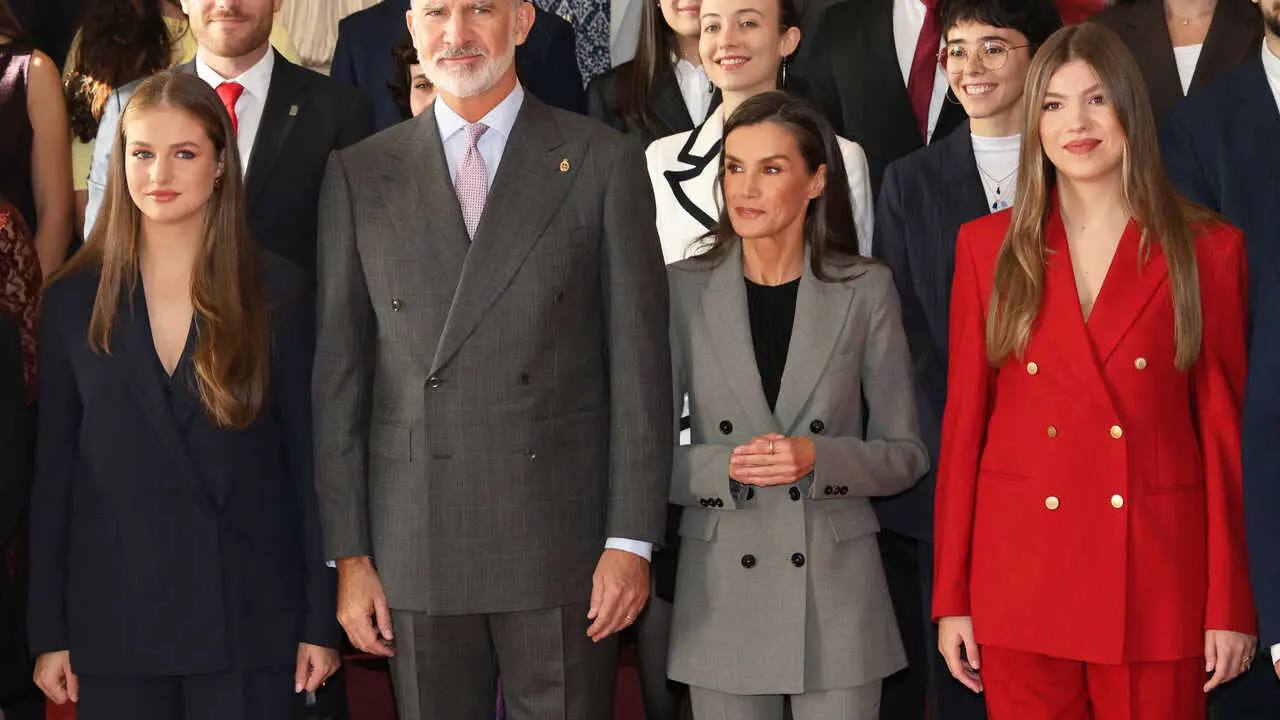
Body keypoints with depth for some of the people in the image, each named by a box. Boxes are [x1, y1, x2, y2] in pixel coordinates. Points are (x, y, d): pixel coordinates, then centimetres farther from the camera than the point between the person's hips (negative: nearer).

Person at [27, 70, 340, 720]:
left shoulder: (279, 295, 2)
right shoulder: (72, 301, 5)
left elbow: (307, 459, 1)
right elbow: (53, 472, 5)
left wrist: (320, 622, -3)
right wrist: (49, 635, 2)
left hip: (251, 623, -1)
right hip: (114, 623, 1)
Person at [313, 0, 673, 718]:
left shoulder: (603, 162, 3)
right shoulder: (359, 175, 8)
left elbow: (639, 362, 0)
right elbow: (340, 375, 6)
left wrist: (633, 540, -5)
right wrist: (349, 555, 2)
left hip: (563, 544, -1)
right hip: (416, 551, 2)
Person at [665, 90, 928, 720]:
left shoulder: (865, 290, 1)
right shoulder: (683, 290, 2)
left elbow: (906, 454, 4)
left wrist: (820, 458, -14)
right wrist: (726, 467, -16)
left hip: (837, 590, 0)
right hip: (721, 594, 0)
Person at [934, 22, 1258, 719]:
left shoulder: (1208, 249, 3)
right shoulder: (988, 246, 7)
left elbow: (1223, 428, 2)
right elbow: (963, 423, 6)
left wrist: (1231, 605, -1)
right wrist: (951, 598, 2)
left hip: (1157, 580, -1)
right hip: (1021, 579, 1)